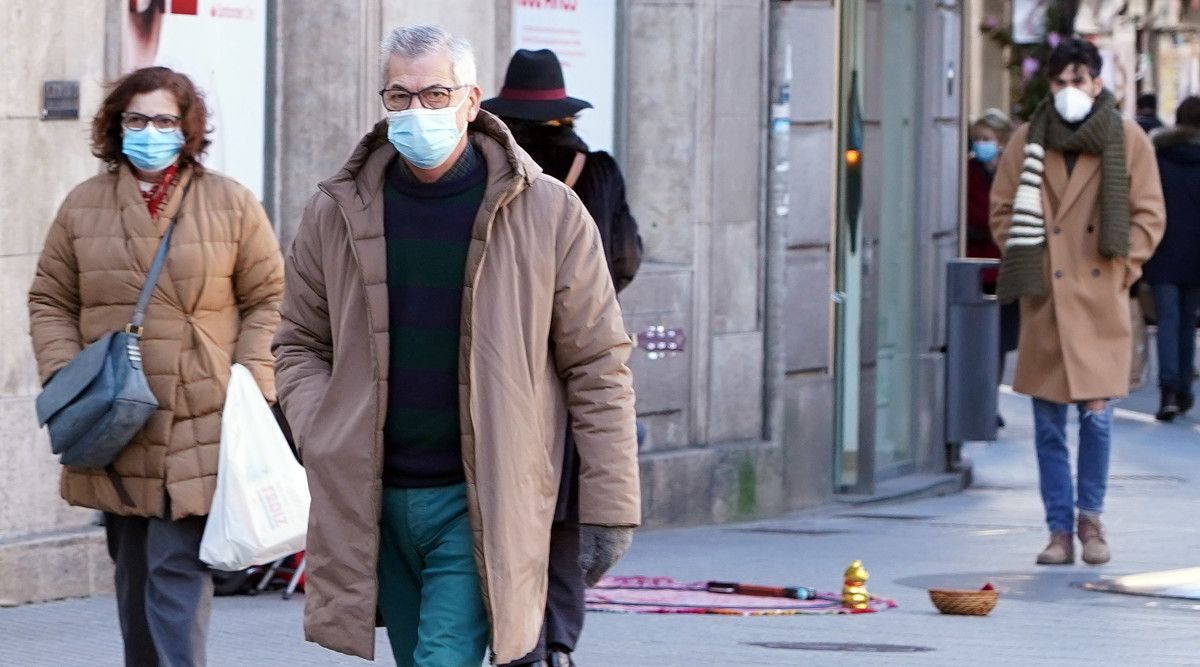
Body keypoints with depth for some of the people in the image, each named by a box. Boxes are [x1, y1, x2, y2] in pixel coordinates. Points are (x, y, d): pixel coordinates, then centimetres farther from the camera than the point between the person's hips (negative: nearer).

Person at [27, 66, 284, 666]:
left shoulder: (231, 205, 4)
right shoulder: (83, 207, 9)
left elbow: (267, 301, 6)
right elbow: (50, 302, 13)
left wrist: (249, 385, -6)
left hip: (201, 430, -3)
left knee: (178, 574, -12)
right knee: (133, 575, 13)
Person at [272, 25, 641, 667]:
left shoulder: (549, 214, -2)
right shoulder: (335, 215, 6)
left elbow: (597, 366, 0)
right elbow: (301, 345, 16)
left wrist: (610, 509, -3)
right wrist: (324, 444, -3)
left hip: (480, 504, -4)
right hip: (374, 502, 4)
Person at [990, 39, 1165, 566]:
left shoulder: (1129, 141, 3)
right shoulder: (1028, 142, 7)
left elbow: (1148, 216, 5)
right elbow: (1003, 210, 12)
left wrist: (1120, 268, -4)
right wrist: (1023, 266, 0)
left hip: (1100, 304, -1)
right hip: (1045, 304, 1)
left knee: (1097, 417, -2)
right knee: (1048, 424, 2)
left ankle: (1090, 518, 17)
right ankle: (1059, 529, 9)